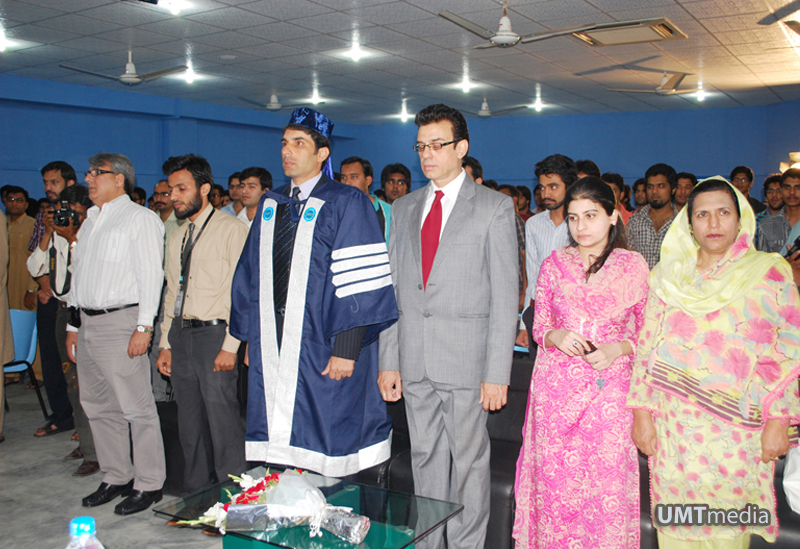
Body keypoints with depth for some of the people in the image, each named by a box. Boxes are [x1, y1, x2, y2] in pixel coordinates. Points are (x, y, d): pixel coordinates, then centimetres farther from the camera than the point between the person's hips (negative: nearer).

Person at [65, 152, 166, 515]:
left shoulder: (140, 219, -4)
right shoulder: (90, 222, 20)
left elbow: (150, 276, -11)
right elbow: (77, 275, 22)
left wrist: (144, 327, -17)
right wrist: (73, 325, 18)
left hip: (120, 322, -8)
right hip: (87, 323, 9)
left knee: (136, 407, -4)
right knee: (99, 407, 13)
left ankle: (148, 484, 5)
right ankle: (116, 478, 24)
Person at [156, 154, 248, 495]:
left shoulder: (231, 229, -5)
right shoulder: (177, 238, 18)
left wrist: (231, 346, -17)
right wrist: (166, 344, 14)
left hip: (213, 333, -7)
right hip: (180, 336, 7)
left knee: (222, 420, -6)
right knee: (190, 423, 13)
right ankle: (195, 496, 25)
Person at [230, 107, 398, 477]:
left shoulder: (346, 204, -5)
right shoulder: (270, 205, 14)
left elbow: (360, 282, -12)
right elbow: (251, 276, 17)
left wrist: (347, 348, -17)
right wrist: (250, 337, 13)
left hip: (322, 355, -5)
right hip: (272, 351, 6)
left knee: (323, 453, 2)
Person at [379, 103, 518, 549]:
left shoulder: (495, 207, -2)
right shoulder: (404, 209, 12)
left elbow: (505, 296, -6)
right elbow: (393, 288, 12)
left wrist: (497, 373, -12)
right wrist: (389, 360, 6)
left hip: (466, 361, -4)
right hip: (415, 362, 5)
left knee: (469, 460, 6)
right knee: (425, 457, 14)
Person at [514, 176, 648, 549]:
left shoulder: (633, 266, 2)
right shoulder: (554, 263, 5)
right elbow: (539, 328, 9)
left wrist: (617, 348, -13)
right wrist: (557, 336, -13)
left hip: (609, 388, -1)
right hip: (556, 387, 1)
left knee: (606, 480, -1)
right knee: (555, 479, 5)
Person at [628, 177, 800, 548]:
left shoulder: (769, 274, 3)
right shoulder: (668, 276, 9)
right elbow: (647, 346, 8)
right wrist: (641, 413, 2)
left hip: (736, 429, -2)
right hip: (673, 426, 2)